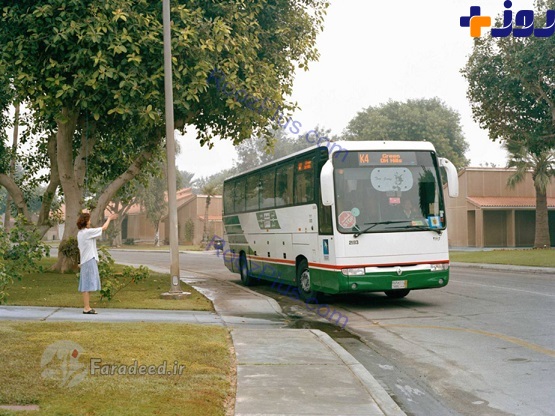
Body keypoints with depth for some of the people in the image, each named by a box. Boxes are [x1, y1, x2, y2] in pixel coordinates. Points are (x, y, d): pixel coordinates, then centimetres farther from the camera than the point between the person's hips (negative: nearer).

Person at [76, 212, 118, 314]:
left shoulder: (80, 233, 13)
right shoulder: (87, 232, -14)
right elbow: (104, 228, -8)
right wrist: (109, 218, 7)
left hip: (84, 261, 9)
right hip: (90, 261, -9)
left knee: (86, 286, 11)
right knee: (88, 285, -8)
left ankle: (86, 307, 15)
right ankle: (87, 308, -8)